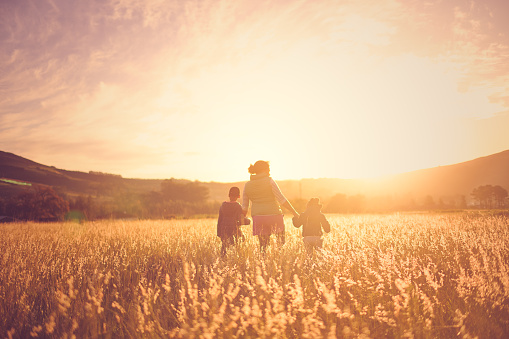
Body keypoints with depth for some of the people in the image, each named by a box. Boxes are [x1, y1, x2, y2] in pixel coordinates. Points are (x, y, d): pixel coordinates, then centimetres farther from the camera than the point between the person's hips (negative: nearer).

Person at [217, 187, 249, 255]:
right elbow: (241, 220, -14)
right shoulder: (237, 206, -8)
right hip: (234, 229, -4)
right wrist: (248, 221, 6)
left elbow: (219, 220, 10)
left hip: (224, 230, 5)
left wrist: (219, 233, 17)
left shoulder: (223, 205, 5)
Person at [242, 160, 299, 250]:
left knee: (263, 245, 9)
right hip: (274, 215, -4)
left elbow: (244, 206, 10)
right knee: (280, 244, 10)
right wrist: (294, 212, -7)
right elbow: (282, 199, -12)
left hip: (258, 217, 4)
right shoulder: (269, 181, -6)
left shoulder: (247, 185, 7)